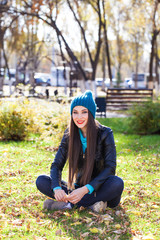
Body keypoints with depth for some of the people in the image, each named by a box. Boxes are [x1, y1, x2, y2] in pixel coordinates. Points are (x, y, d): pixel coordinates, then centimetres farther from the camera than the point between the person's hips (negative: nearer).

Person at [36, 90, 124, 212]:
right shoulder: (69, 134, 0)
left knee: (117, 182, -35)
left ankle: (70, 204, -26)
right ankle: (91, 203, -25)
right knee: (41, 181, -14)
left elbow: (110, 167, -18)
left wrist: (85, 190, -30)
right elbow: (56, 165, -4)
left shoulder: (105, 133, -10)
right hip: (78, 187, 3)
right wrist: (57, 188, -26)